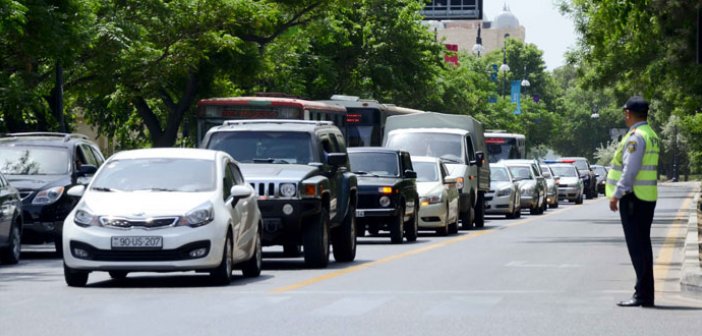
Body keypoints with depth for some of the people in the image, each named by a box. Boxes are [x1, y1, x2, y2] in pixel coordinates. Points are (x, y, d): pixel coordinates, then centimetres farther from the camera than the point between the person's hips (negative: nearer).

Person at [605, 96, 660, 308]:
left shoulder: (635, 137, -14)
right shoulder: (651, 135, 16)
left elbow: (630, 169, -21)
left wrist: (616, 194, -19)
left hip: (633, 196, -10)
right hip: (648, 196, 10)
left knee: (637, 246, -8)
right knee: (642, 245, 13)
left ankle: (643, 294, -10)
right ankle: (645, 294, 16)